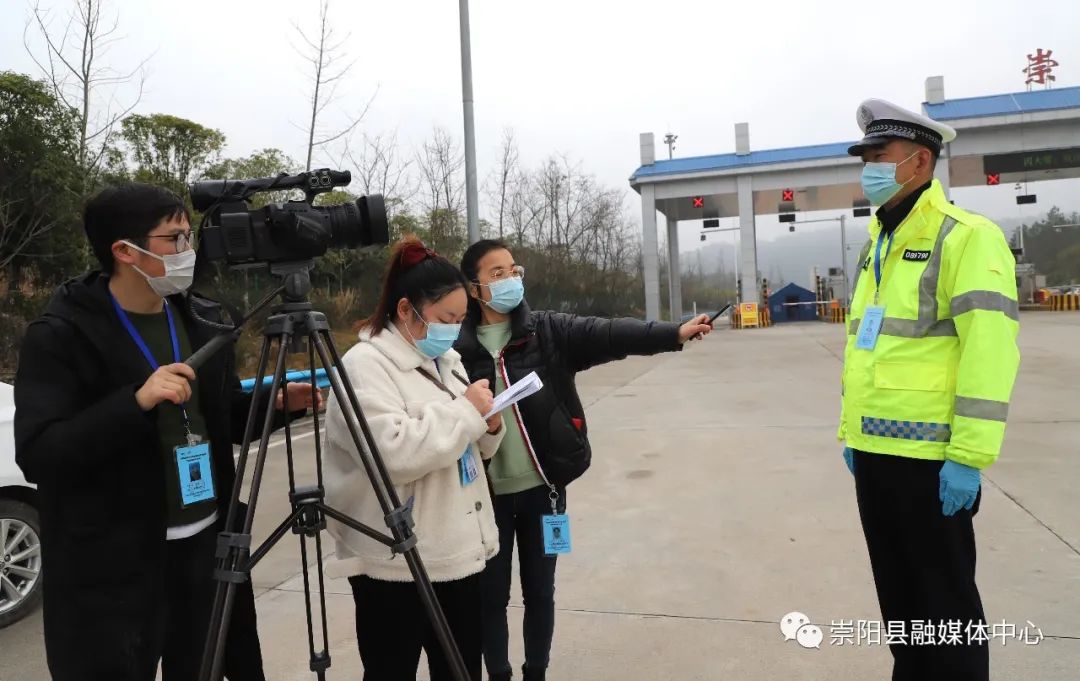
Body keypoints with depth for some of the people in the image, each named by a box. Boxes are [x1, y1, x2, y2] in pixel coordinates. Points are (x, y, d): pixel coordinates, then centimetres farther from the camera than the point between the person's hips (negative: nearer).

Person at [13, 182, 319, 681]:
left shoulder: (203, 319, 6)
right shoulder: (60, 335, -10)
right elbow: (36, 455, -18)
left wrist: (277, 402, -5)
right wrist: (137, 401, -28)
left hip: (206, 544, 5)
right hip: (110, 568, -5)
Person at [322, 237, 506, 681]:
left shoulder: (446, 360, 12)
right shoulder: (365, 365, -14)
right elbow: (394, 454, -28)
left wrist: (487, 426, 0)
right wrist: (465, 411, -20)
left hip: (458, 552, 8)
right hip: (396, 563, -8)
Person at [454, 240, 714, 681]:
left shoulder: (548, 331, -2)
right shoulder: (458, 348, -3)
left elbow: (608, 335, -16)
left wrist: (675, 334, -28)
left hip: (542, 486, 1)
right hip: (488, 493, 0)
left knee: (540, 590, 15)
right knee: (492, 594, 13)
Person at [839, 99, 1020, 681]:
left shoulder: (966, 237, -9)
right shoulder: (876, 246, 15)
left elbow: (989, 351, -17)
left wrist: (969, 457, -20)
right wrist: (851, 430, 17)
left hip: (929, 456, -8)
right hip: (874, 452, 8)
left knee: (944, 596, 6)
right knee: (896, 588, 19)